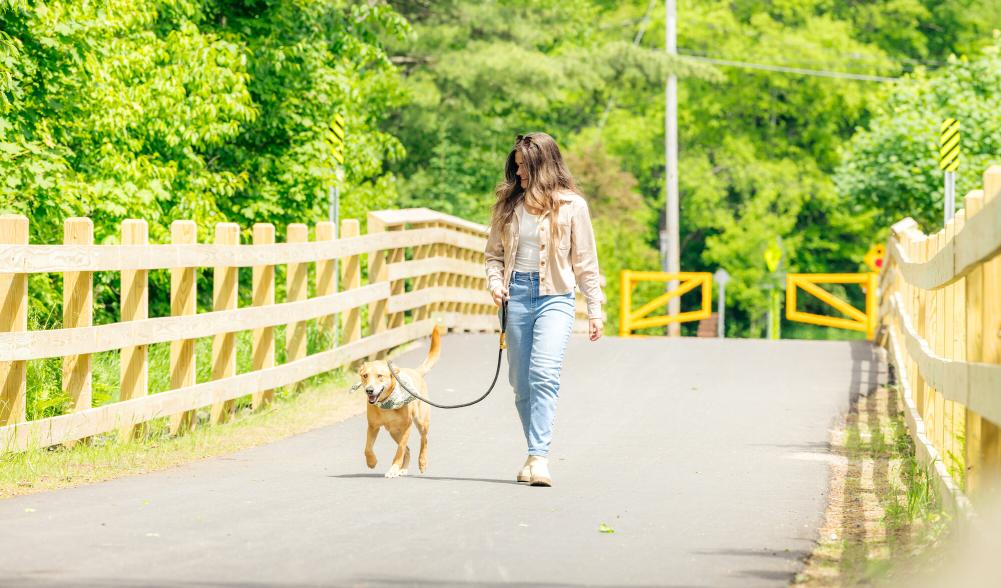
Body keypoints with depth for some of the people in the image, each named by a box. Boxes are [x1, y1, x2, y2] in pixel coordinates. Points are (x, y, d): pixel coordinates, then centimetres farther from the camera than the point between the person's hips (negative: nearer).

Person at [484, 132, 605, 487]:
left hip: (555, 298, -4)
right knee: (521, 383, 6)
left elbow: (585, 261, 5)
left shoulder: (571, 206, 0)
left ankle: (539, 457, -25)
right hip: (517, 297, 4)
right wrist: (495, 282, -4)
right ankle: (535, 455, 19)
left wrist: (595, 310, 4)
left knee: (544, 374, -20)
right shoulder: (508, 204, 9)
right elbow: (494, 254, 16)